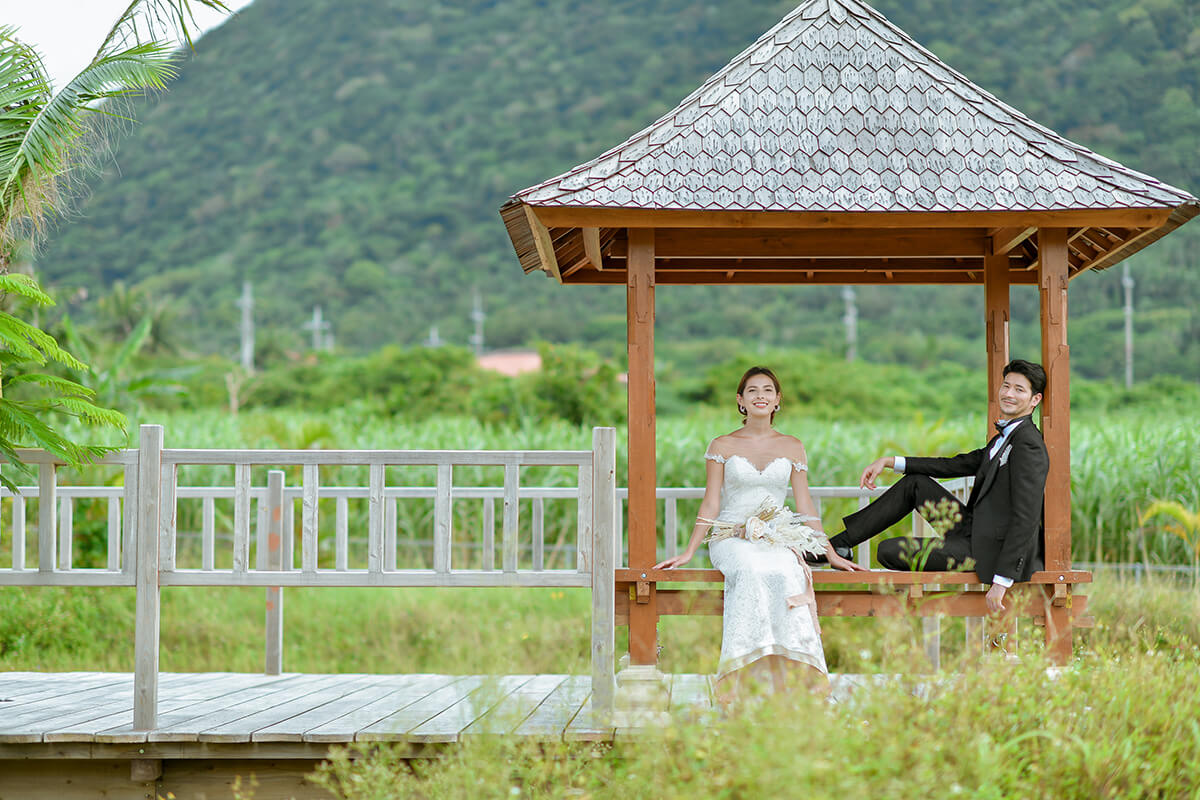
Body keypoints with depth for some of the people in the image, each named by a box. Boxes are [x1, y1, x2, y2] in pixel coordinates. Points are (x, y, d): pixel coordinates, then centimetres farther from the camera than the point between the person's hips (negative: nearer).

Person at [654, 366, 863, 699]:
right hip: (732, 537, -1)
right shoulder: (722, 446, 9)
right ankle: (746, 677, -41)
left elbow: (805, 505, 15)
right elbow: (710, 503, 7)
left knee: (785, 574, -36)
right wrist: (688, 552, -2)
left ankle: (789, 677, -40)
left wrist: (831, 554, 10)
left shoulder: (792, 447, 14)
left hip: (777, 538, 1)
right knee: (752, 572, -38)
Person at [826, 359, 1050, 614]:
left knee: (889, 552, -11)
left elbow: (1026, 519, -25)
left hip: (994, 550, -9)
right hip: (977, 531, 9)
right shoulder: (1005, 436, 12)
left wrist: (1001, 582, -29)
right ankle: (838, 544, 11)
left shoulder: (1028, 445, -19)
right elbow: (958, 465, 17)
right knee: (915, 483, 9)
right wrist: (889, 461, 12)